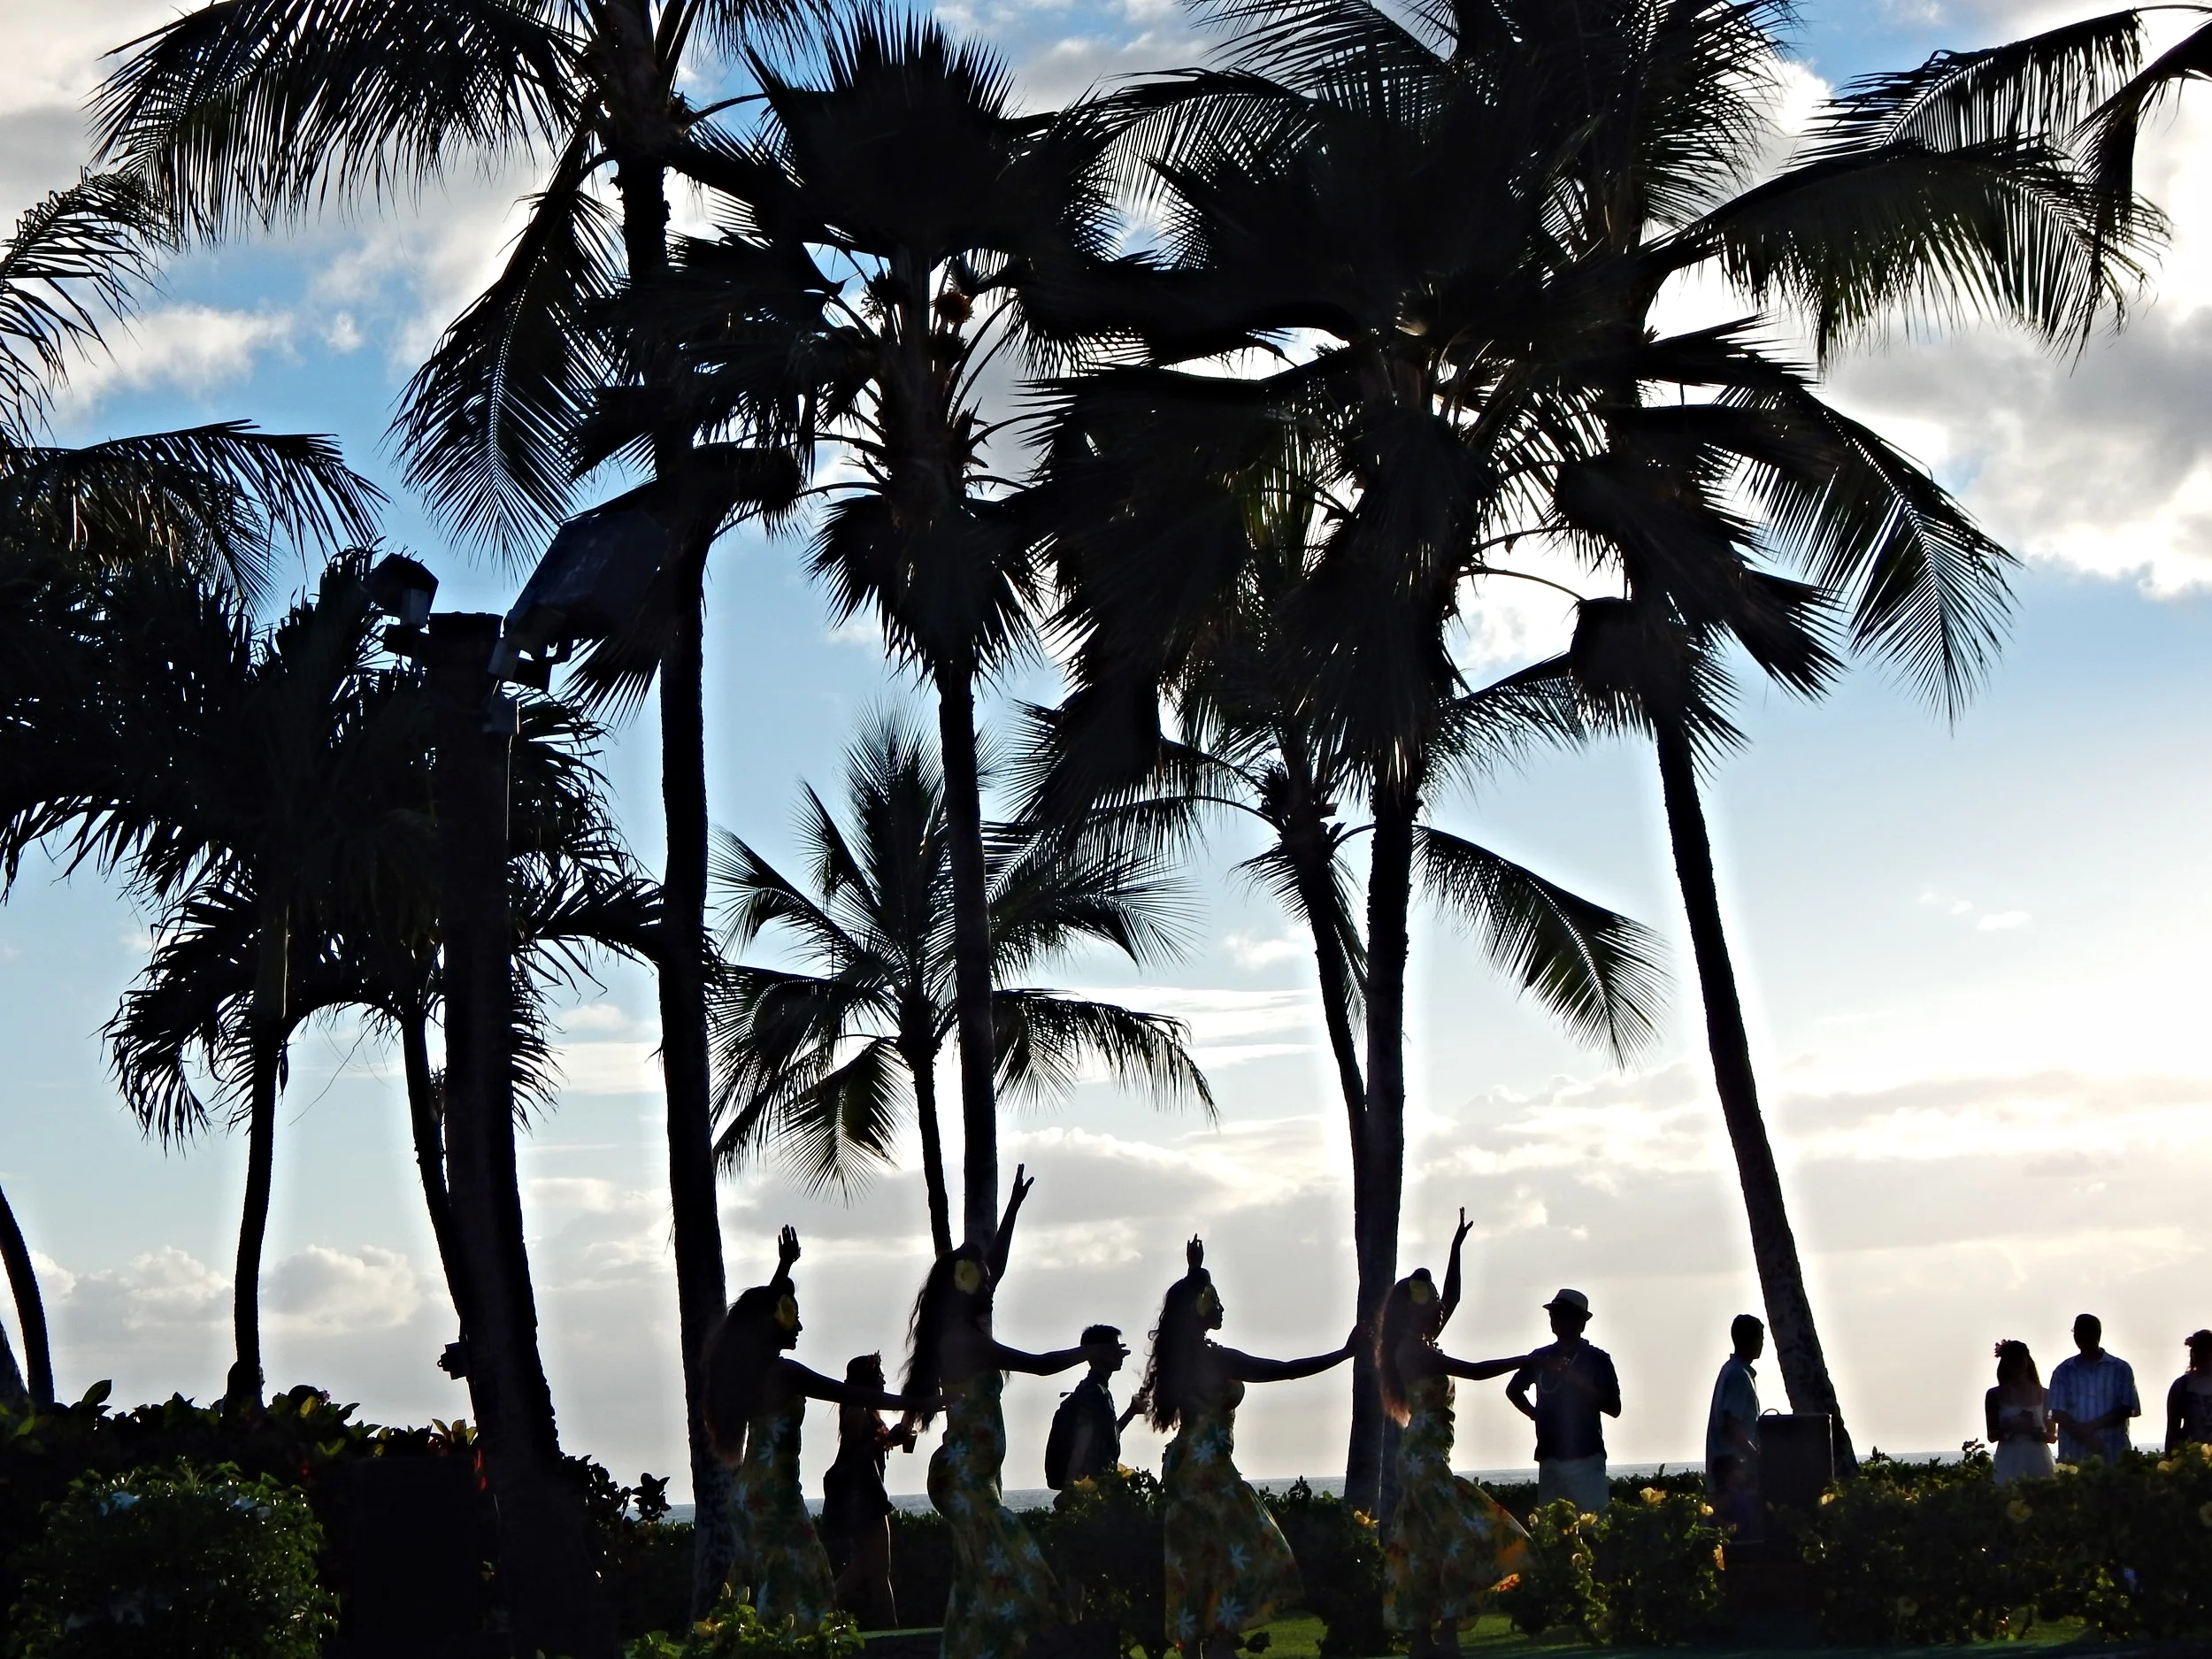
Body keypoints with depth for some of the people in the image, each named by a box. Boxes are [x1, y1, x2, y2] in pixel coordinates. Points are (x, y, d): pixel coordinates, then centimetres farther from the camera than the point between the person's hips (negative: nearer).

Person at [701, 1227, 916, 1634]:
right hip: (775, 1492, -9)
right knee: (789, 1589, -8)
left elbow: (761, 1313, 26)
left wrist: (785, 1266, 36)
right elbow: (853, 1396, -14)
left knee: (764, 1588, 10)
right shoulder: (785, 1374, -14)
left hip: (749, 1490, 9)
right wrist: (913, 1402, -9)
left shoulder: (748, 1368, 9)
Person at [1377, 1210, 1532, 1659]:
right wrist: (1531, 1358, -9)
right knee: (1465, 1532, -15)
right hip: (1424, 1457, -10)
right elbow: (1476, 1371, -15)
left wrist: (1457, 1247, 24)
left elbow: (1453, 1299, 24)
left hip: (1421, 1457, 10)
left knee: (1426, 1545, 8)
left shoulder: (1419, 1347, 15)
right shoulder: (1414, 1350, -11)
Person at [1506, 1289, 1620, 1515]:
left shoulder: (1596, 1359, 1)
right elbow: (1513, 1390, 30)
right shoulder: (1541, 1357, 13)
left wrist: (1576, 1380, -14)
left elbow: (1614, 1408, -6)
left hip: (1585, 1455, -5)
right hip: (1549, 1455, 5)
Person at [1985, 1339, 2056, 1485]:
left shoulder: (2044, 1395, 8)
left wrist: (2040, 1434, -11)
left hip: (2038, 1462, 1)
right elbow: (1992, 1436, 5)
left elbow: (2053, 1436, 11)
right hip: (2009, 1463, -1)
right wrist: (2008, 1427, -15)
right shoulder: (1995, 1395, 5)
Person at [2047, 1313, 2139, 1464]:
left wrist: (2090, 1427, -11)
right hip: (2073, 1455, 1)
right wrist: (2085, 1437, -13)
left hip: (2113, 1454, -1)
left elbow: (2125, 1410, 1)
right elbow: (2058, 1413, 2)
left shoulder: (2120, 1369, 8)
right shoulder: (2063, 1371, 10)